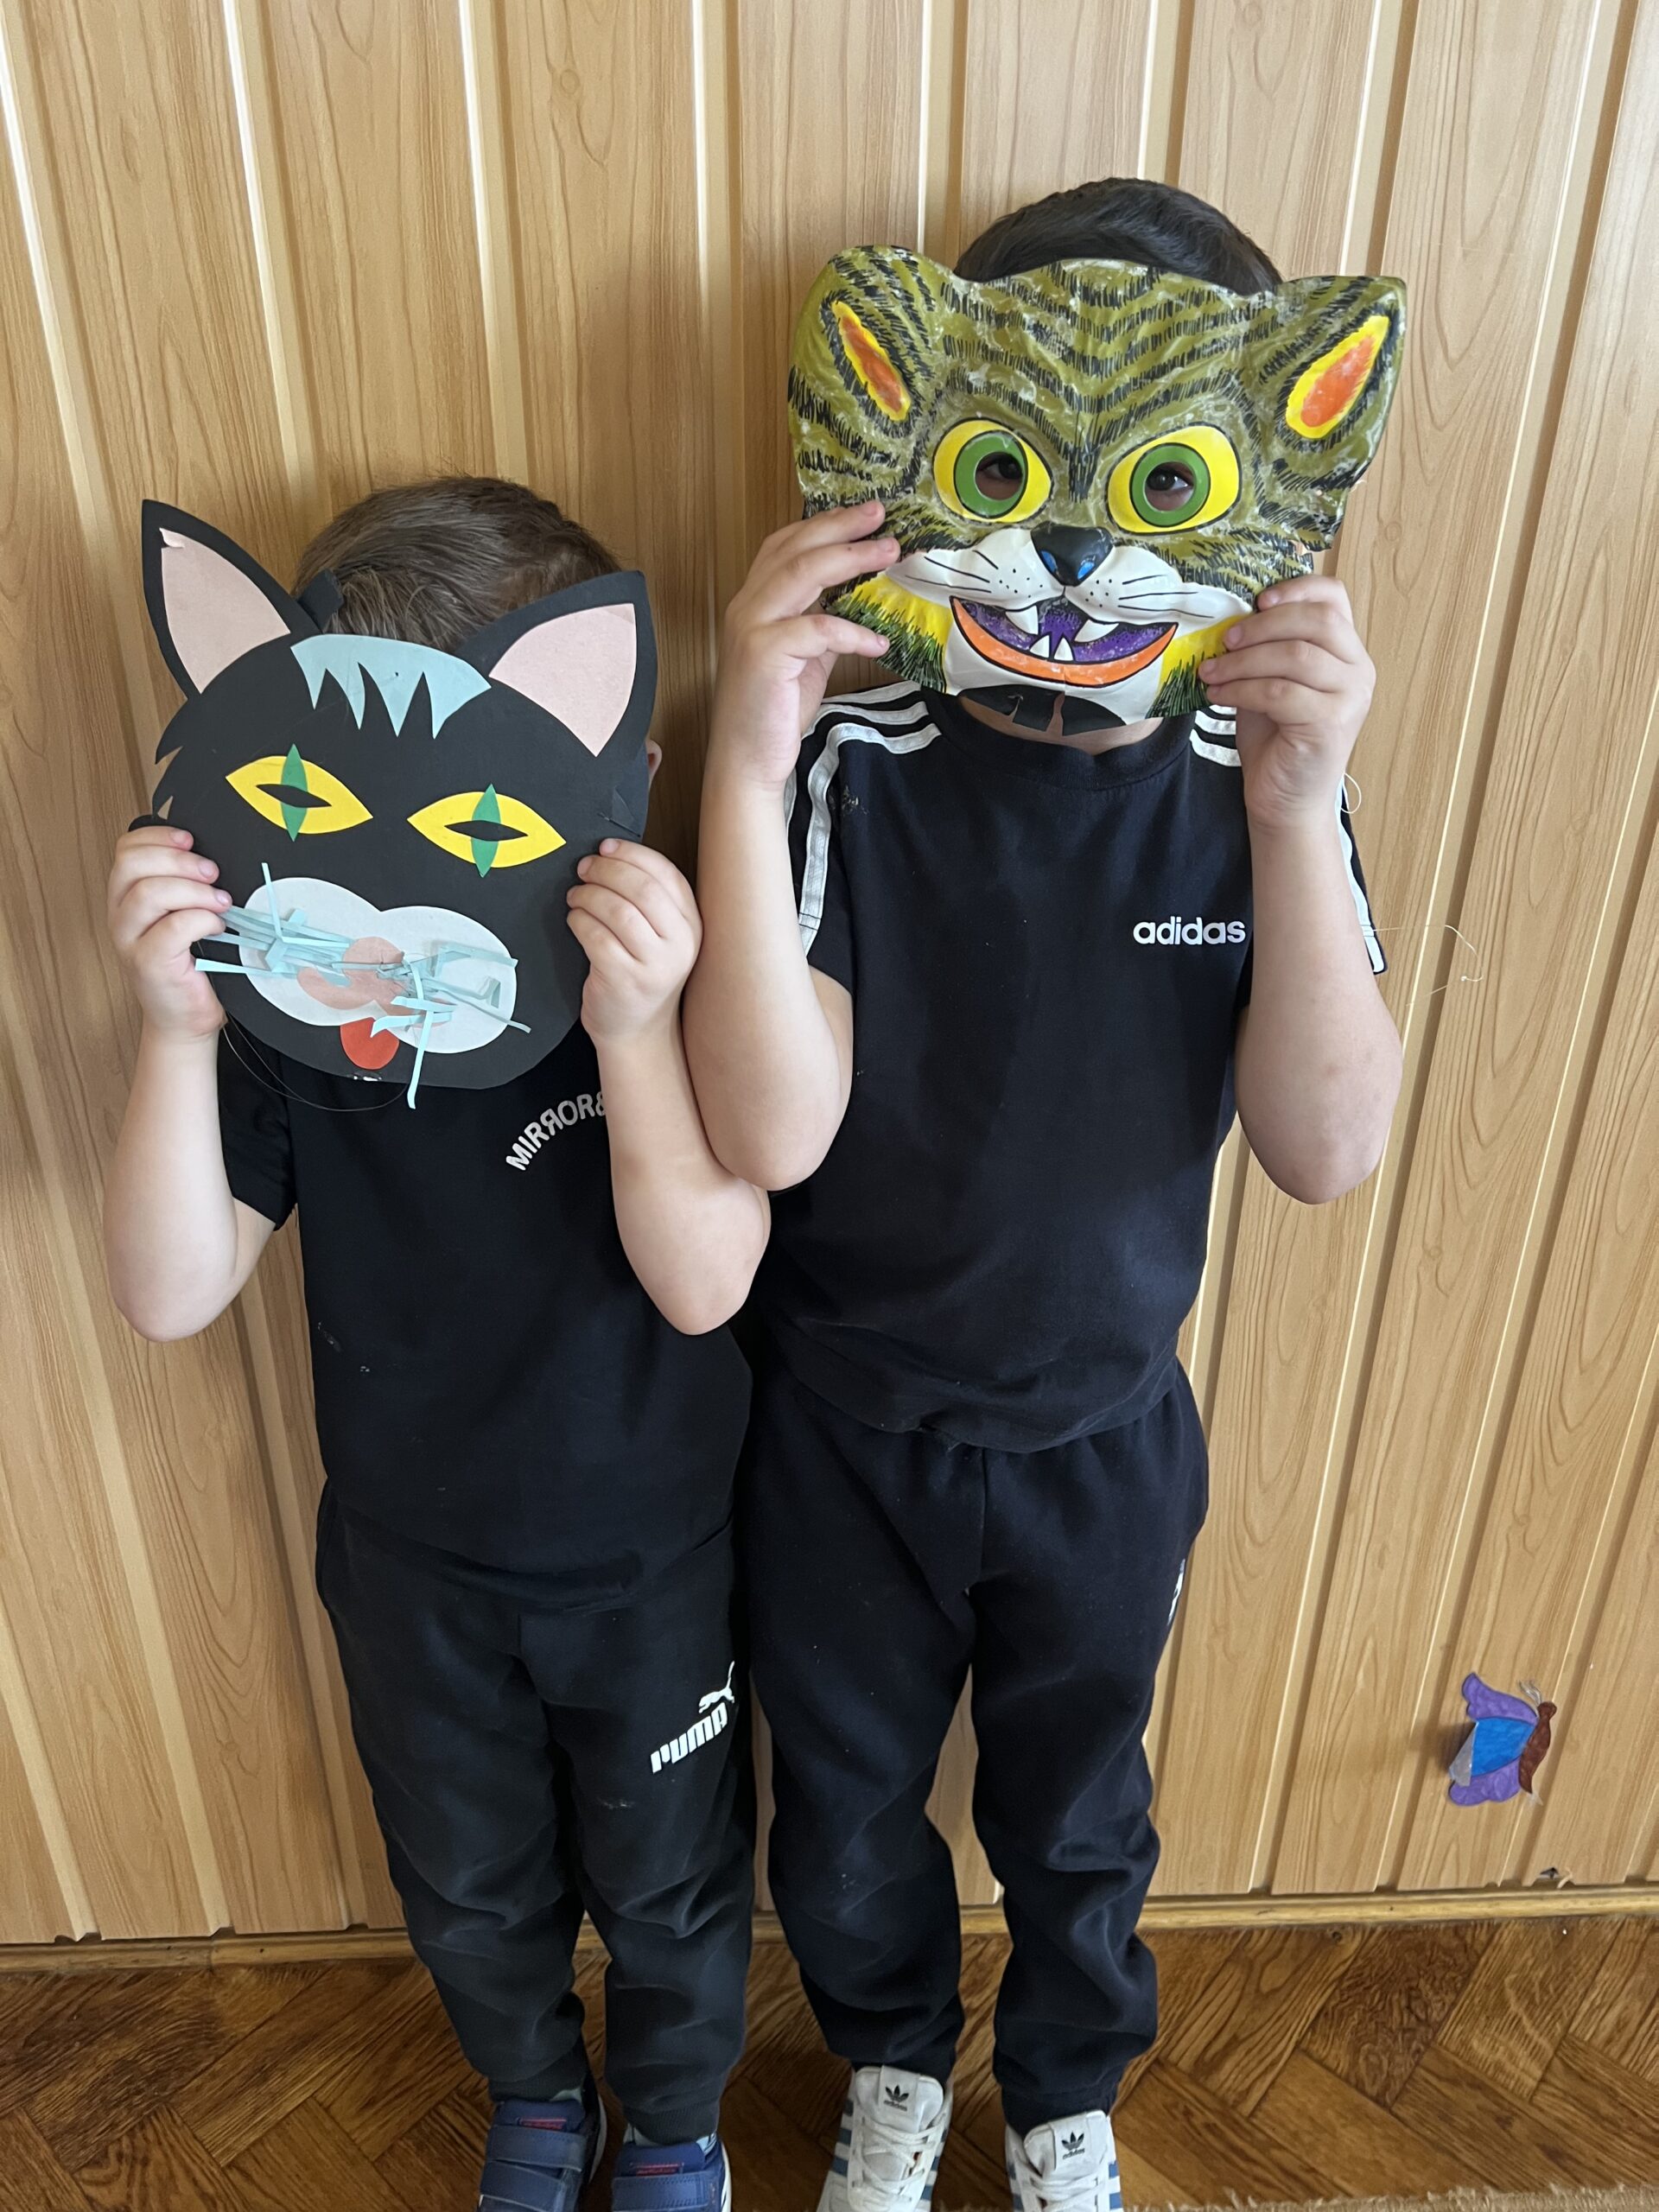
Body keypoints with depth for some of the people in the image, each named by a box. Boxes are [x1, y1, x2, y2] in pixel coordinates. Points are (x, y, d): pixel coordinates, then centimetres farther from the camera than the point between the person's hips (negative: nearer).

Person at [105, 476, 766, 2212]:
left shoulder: (665, 965, -24)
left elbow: (704, 1282, -31)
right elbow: (171, 1296, -21)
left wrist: (634, 1025, -45)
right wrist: (175, 1032, -36)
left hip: (651, 1557, -2)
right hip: (414, 1562, 2)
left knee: (667, 1886, 23)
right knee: (467, 1889, 28)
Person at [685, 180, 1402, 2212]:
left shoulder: (1253, 790, -13)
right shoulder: (847, 770, -20)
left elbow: (1325, 1150, -20)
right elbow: (769, 1132, -29)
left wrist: (1298, 808, -32)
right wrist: (745, 768, -38)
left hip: (1106, 1439, 1)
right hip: (844, 1433, 0)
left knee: (1075, 1815, 26)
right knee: (845, 1803, 25)